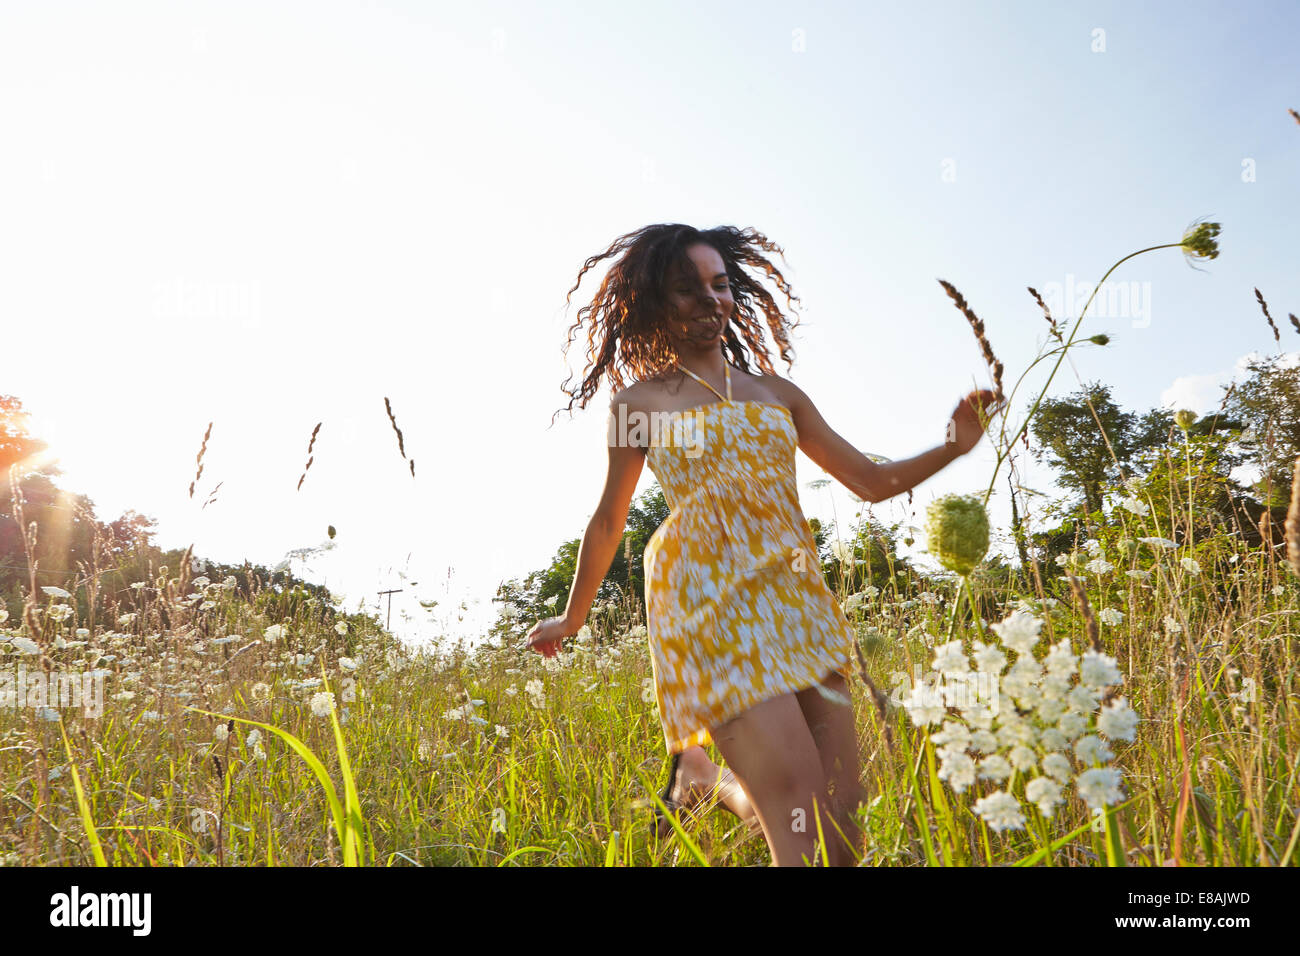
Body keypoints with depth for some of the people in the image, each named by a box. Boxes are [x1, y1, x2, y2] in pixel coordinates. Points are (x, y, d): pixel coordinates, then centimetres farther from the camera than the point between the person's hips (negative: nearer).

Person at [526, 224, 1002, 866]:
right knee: (802, 819, -15)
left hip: (796, 596, 5)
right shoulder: (639, 401, 9)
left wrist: (954, 446, 3)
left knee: (844, 811, 0)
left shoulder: (778, 393, 17)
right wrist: (571, 619, 25)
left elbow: (872, 482, 18)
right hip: (707, 597, -4)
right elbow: (608, 521, 18)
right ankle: (696, 772, 13)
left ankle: (717, 781, 24)